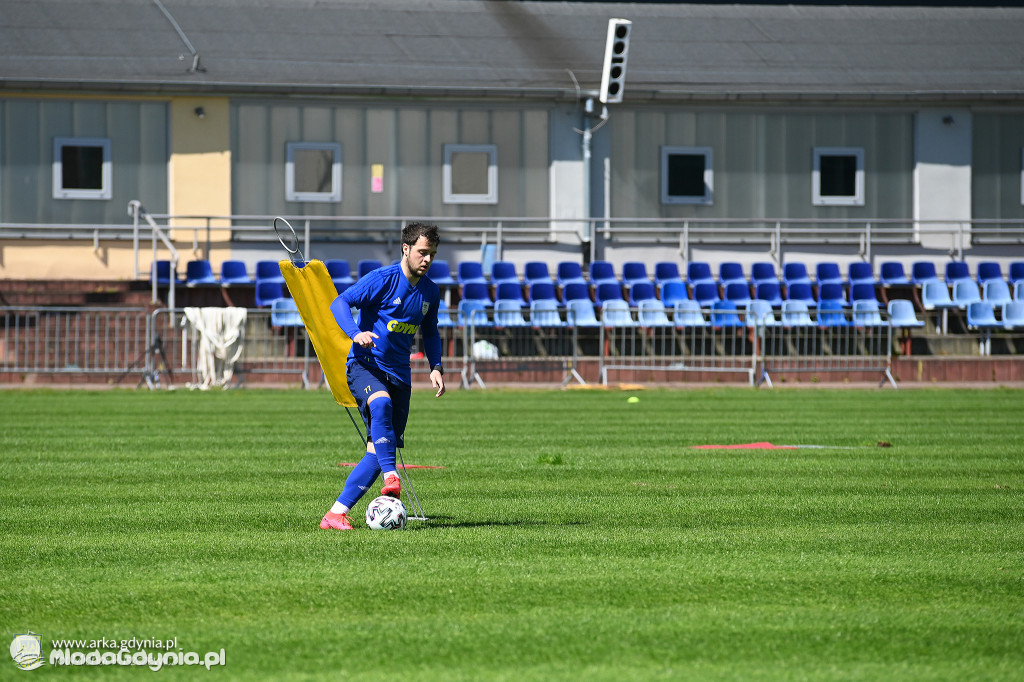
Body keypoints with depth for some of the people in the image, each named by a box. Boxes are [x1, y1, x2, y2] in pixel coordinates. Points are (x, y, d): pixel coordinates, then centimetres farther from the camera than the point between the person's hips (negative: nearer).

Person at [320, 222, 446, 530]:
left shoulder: (430, 292, 9)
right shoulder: (382, 279, -9)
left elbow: (430, 331, 23)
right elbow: (341, 302, -11)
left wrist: (436, 367, 8)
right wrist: (356, 333, -29)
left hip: (399, 374, 6)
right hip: (364, 364, -6)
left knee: (377, 451, -3)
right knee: (381, 403, -40)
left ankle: (336, 514, -2)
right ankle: (391, 478, -42)